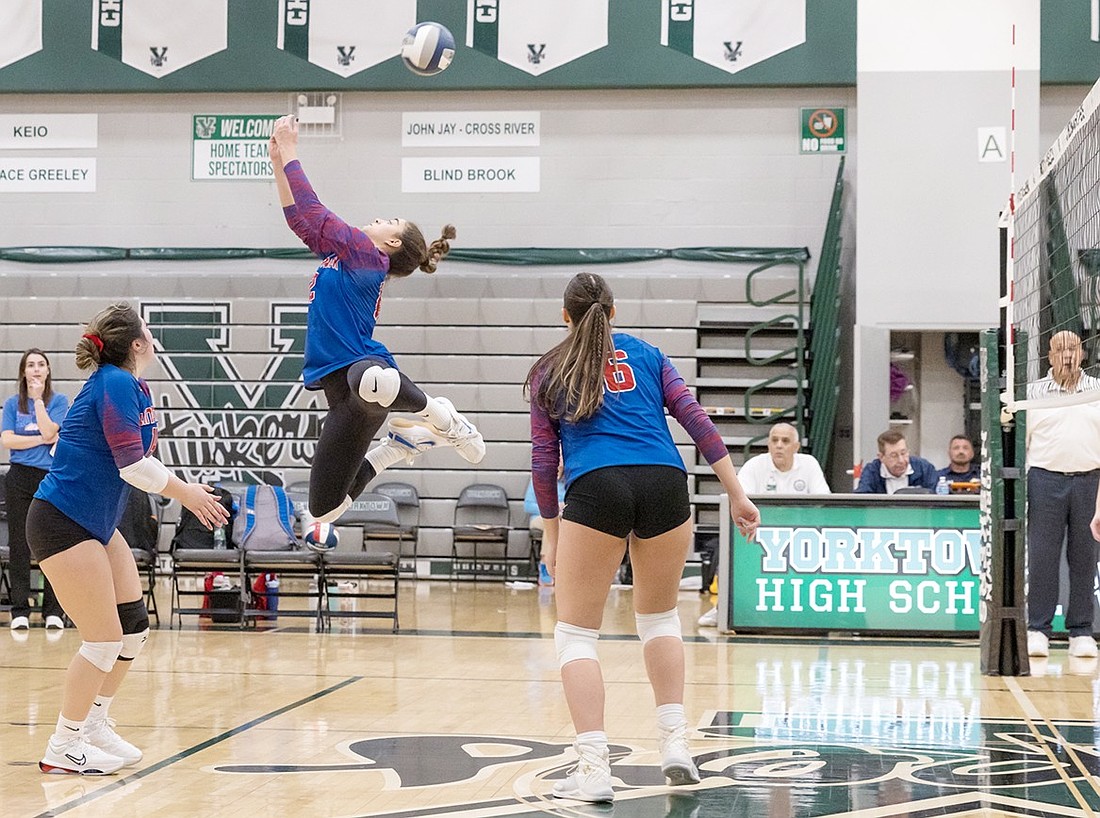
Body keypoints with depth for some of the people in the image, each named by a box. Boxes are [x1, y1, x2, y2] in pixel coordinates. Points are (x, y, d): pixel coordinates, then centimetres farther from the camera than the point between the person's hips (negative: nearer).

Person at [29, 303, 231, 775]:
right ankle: (63, 748, 5)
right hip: (63, 524, -9)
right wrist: (185, 493, -9)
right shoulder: (116, 384, -17)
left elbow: (135, 460, 14)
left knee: (133, 626, 11)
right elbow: (133, 464, -21)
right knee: (105, 639, -7)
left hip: (97, 524, 9)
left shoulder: (129, 387, 11)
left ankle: (94, 724, 25)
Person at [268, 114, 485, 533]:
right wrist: (278, 161, 20)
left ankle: (439, 414, -15)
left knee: (373, 382, -50)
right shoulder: (343, 255, 21)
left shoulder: (366, 254, -3)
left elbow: (312, 209, -8)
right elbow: (300, 218, 26)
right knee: (324, 508, 8)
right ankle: (403, 442, 27)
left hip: (364, 366, -8)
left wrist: (290, 151, 0)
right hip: (343, 391, 8)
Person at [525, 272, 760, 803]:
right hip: (664, 483, 2)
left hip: (595, 487, -2)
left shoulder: (548, 371, 19)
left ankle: (593, 767, -6)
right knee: (659, 616, 24)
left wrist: (551, 533, 22)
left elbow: (543, 459, 14)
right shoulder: (646, 355, 22)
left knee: (575, 632, 6)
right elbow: (695, 420, 11)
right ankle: (674, 742, 15)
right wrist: (737, 495, 9)